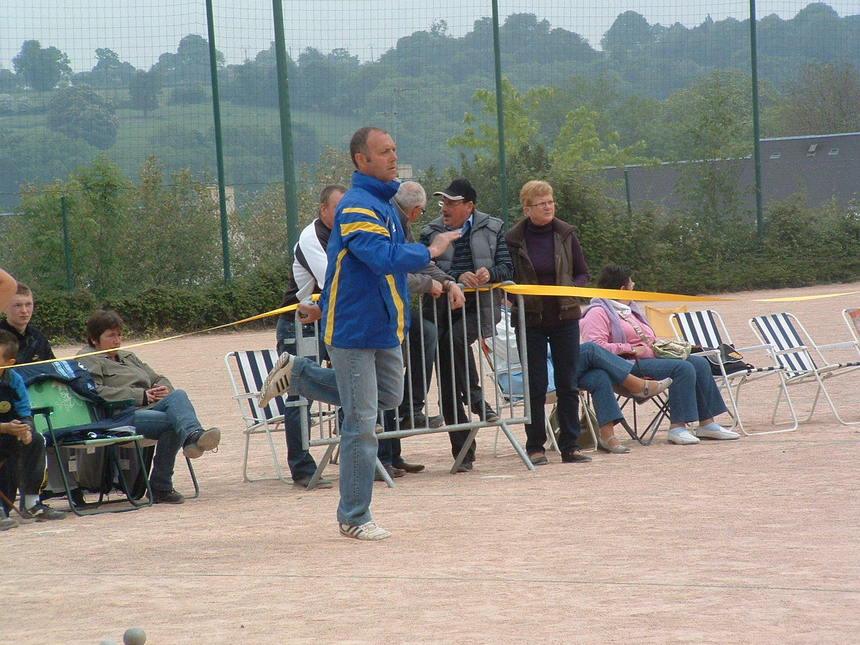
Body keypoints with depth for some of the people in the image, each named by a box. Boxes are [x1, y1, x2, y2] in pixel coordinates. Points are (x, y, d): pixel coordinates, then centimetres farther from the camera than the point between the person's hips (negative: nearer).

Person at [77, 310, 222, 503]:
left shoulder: (127, 357, 34)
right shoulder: (87, 360, 6)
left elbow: (158, 378, 33)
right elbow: (95, 393, -12)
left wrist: (164, 389, 5)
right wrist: (141, 396, -13)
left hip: (151, 408, 7)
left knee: (178, 396, -27)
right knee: (171, 420, -32)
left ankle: (193, 436, -47)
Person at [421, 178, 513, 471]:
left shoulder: (491, 228, 7)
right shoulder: (432, 233, 6)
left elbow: (506, 267, 4)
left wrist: (489, 274, -17)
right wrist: (457, 278, -20)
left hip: (479, 307, -2)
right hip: (442, 309, 2)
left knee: (456, 338, -36)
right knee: (447, 389, -1)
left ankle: (477, 400, -21)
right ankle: (463, 452, 4)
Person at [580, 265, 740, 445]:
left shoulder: (629, 309, 27)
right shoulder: (597, 313, -5)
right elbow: (596, 347, -19)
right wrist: (632, 349, -20)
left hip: (651, 357, 10)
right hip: (630, 365, -10)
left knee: (699, 363, -4)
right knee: (683, 368, -27)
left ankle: (707, 423, -6)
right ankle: (677, 427, -29)